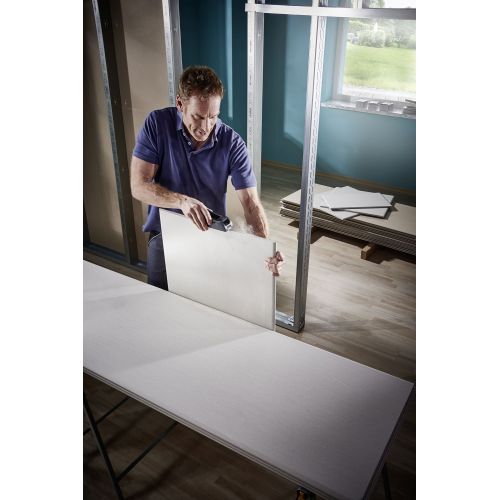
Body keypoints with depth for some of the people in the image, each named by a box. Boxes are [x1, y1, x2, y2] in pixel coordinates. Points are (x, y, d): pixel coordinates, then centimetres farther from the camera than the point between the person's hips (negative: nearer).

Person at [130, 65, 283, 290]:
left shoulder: (232, 144, -14)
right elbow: (139, 186, -15)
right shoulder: (157, 124, -13)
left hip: (212, 232, 0)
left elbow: (251, 203, -16)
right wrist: (182, 201, -33)